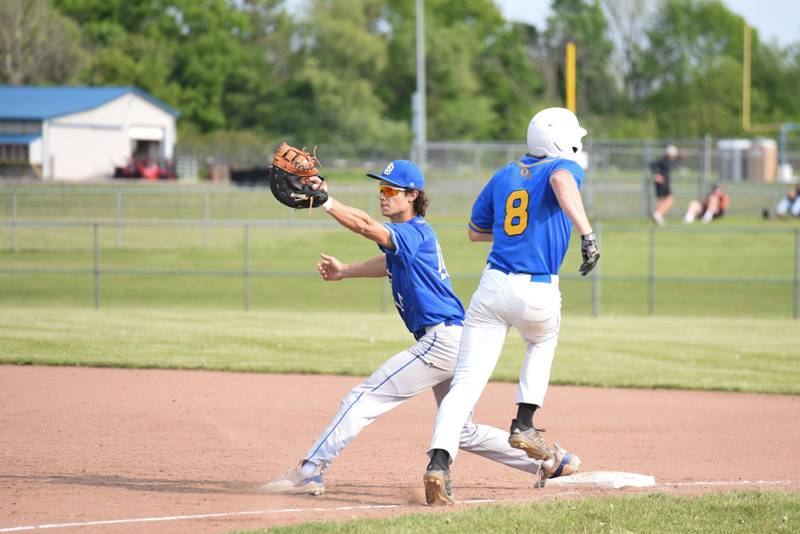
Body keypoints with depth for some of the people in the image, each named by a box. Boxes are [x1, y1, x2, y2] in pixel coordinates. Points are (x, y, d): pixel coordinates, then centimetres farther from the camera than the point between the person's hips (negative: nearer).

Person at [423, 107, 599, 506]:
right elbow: (562, 182, -25)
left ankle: (439, 461, -25)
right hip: (539, 293, -3)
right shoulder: (564, 168, 2)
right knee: (542, 342, 32)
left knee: (465, 383, -6)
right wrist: (586, 232, -38)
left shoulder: (505, 176, 18)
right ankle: (524, 425, 20)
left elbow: (475, 231, 29)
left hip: (493, 285, 3)